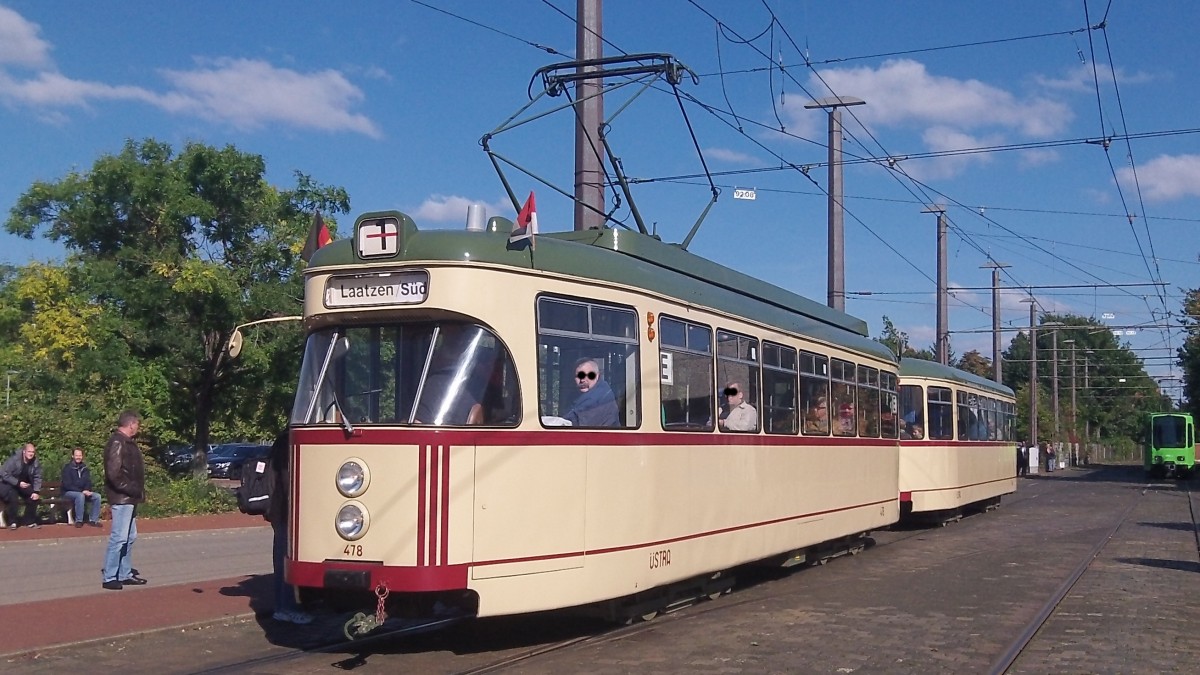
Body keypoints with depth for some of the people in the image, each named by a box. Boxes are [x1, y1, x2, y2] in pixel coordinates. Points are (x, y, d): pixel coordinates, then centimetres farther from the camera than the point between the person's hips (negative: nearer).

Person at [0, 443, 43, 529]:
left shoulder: (36, 463, -9)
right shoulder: (14, 460, -25)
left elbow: (37, 477, -5)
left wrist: (36, 491, -18)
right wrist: (18, 483, -33)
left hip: (24, 484, 5)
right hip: (7, 483, -5)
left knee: (34, 496, -14)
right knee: (13, 497, -32)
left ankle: (30, 521, 0)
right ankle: (12, 522, -17)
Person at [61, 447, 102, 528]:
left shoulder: (84, 468, 10)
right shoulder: (67, 468, -8)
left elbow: (88, 482, 9)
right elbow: (67, 485, -15)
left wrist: (87, 490, -14)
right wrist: (82, 491, -21)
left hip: (83, 492, 5)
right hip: (69, 492, -5)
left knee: (97, 496, -18)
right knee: (80, 495, -37)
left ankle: (94, 520, -14)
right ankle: (78, 521, -29)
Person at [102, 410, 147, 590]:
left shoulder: (127, 442, 16)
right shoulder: (117, 443, -15)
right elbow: (114, 473, -23)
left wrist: (137, 491, 8)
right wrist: (132, 490, -19)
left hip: (129, 498, 11)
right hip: (122, 499, -11)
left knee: (130, 537, 15)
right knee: (119, 538, -7)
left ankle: (125, 574, 23)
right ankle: (110, 578, -2)